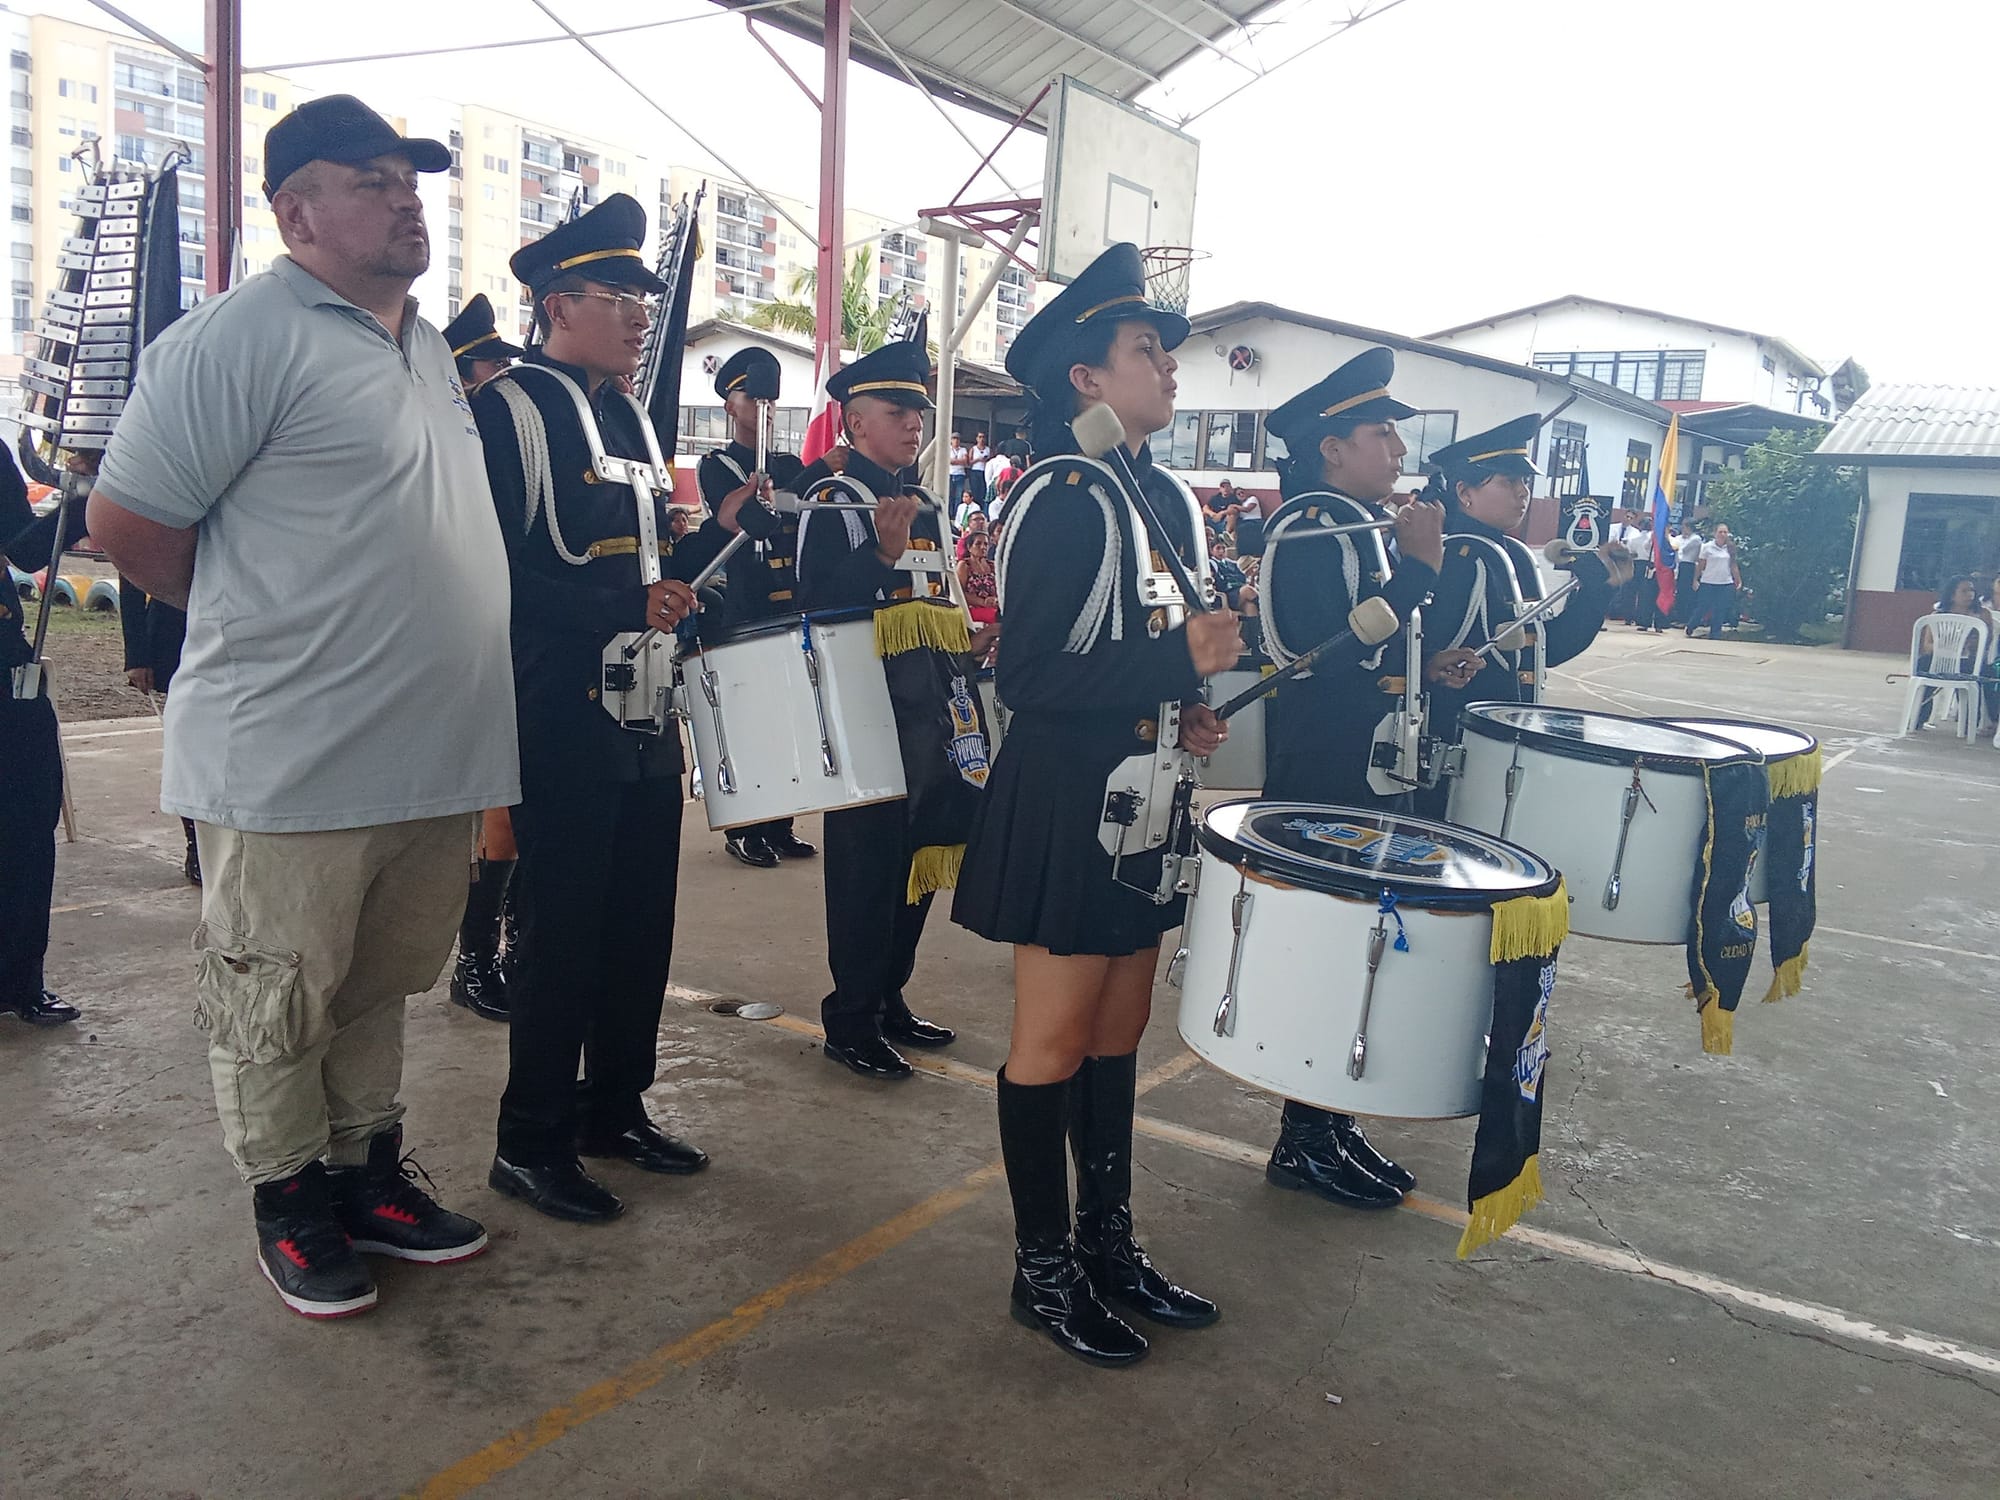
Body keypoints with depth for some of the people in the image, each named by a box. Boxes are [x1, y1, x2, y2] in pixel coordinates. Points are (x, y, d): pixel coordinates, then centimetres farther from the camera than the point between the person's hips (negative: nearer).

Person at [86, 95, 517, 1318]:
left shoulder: (429, 347, 14)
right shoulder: (245, 334, -12)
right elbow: (127, 519, -12)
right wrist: (262, 622, -1)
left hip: (432, 755, 8)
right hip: (293, 762, -7)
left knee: (379, 987, 19)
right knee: (277, 1007, 9)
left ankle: (370, 1173, 35)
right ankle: (292, 1209, 26)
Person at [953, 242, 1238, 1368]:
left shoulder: (1172, 498, 12)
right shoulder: (1063, 498, -15)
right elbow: (1031, 677, -20)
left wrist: (1189, 712, 4)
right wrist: (1182, 662, -25)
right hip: (1067, 800, -8)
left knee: (1119, 1032, 16)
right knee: (1058, 1039, 3)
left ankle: (1109, 1241, 30)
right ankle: (1045, 1270, 18)